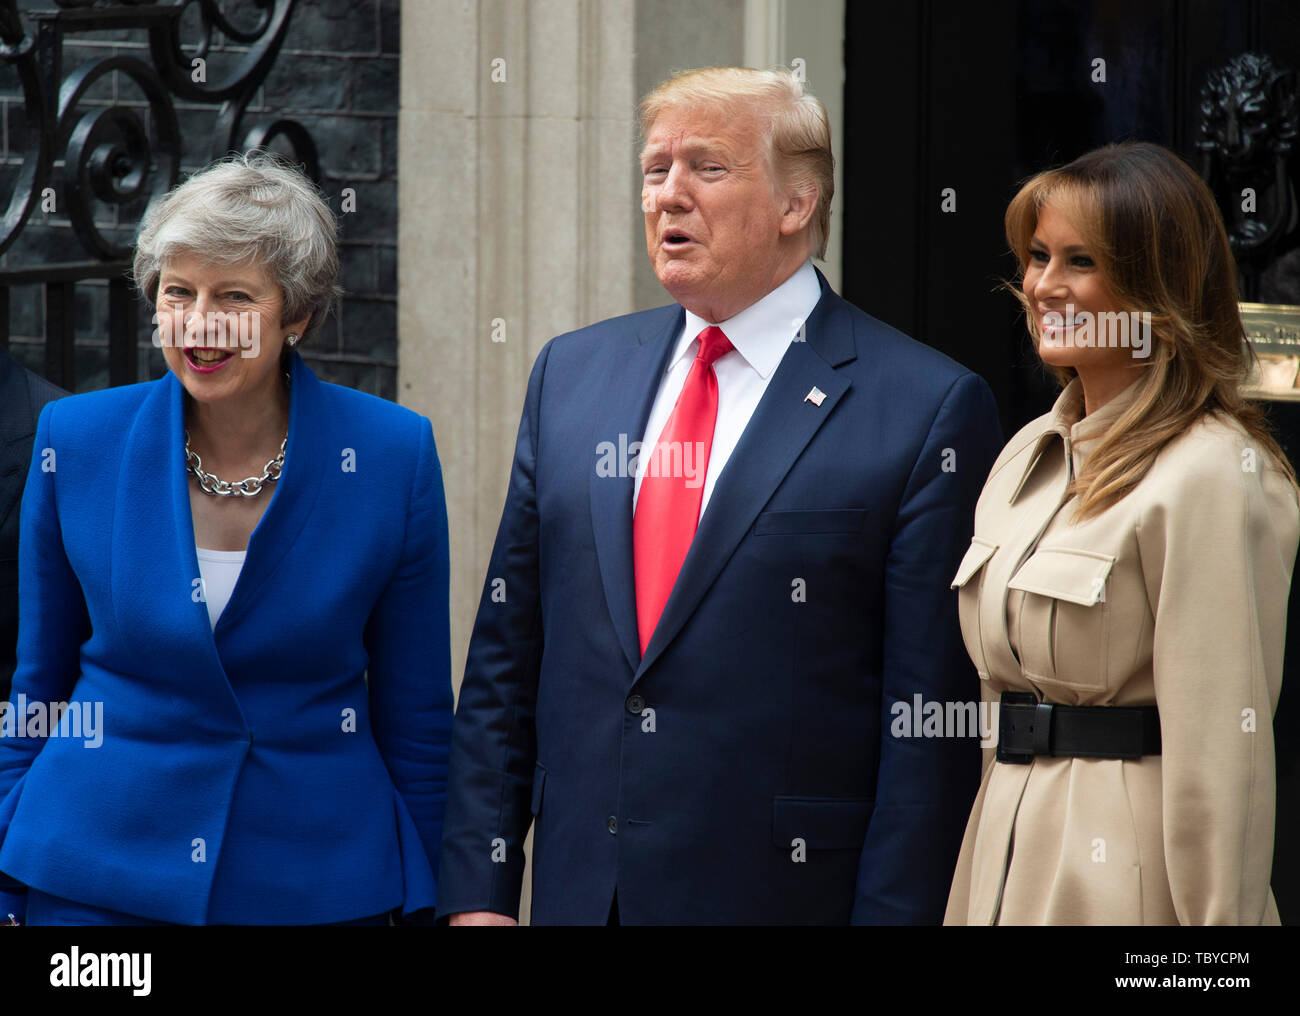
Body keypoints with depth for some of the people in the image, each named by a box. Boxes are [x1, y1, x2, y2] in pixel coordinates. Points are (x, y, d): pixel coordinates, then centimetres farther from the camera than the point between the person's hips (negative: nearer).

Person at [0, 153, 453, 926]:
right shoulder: (77, 441, -3)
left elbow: (416, 713, 1)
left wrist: (431, 905, 2)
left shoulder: (393, 455, -6)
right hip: (97, 877, 0)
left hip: (316, 882, 0)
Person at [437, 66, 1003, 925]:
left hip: (785, 889, -4)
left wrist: (892, 912, -14)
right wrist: (479, 888, 5)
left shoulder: (927, 409, -7)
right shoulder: (571, 373, 10)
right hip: (579, 887, 5)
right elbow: (507, 653, 11)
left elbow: (931, 720, -10)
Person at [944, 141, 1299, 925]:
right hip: (1008, 856, 8)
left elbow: (1222, 750, -17)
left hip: (1125, 883, -8)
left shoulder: (1213, 476, -14)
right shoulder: (1030, 457, 12)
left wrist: (1219, 922, -18)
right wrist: (976, 891, 15)